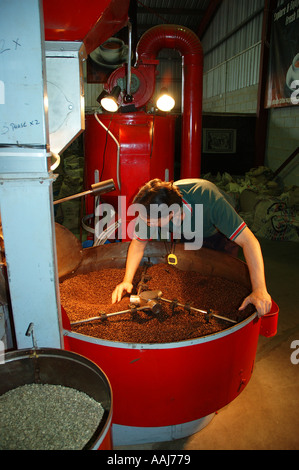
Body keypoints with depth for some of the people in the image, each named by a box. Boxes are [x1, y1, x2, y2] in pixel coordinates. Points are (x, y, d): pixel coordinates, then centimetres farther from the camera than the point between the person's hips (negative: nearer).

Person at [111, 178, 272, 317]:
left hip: (219, 233, -3)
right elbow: (138, 242, -16)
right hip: (187, 236, 3)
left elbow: (248, 241, -48)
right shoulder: (153, 209, -34)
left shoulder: (208, 199, -47)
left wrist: (260, 291, -55)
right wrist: (127, 280, -28)